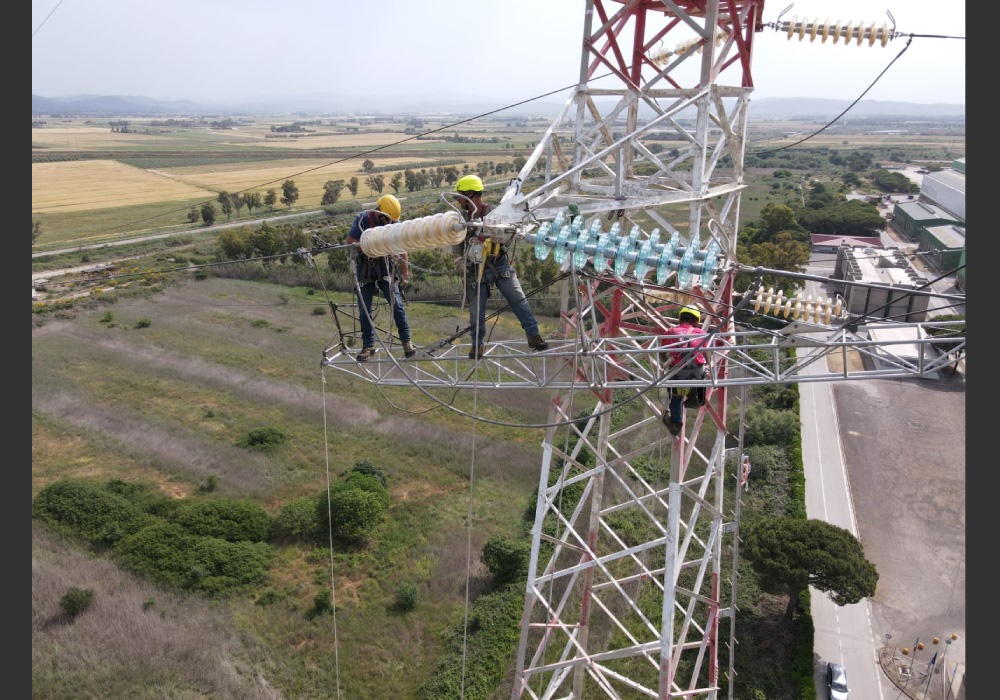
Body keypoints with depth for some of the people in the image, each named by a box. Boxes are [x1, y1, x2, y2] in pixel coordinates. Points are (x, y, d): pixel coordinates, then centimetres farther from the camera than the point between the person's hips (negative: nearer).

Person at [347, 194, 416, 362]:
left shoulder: (394, 223, -7)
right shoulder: (363, 219, -11)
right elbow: (350, 241, -7)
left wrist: (405, 273, 4)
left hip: (385, 266, 0)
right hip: (365, 267, 0)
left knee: (396, 304, -9)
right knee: (365, 308, 2)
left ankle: (406, 341, 0)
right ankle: (368, 346, 12)